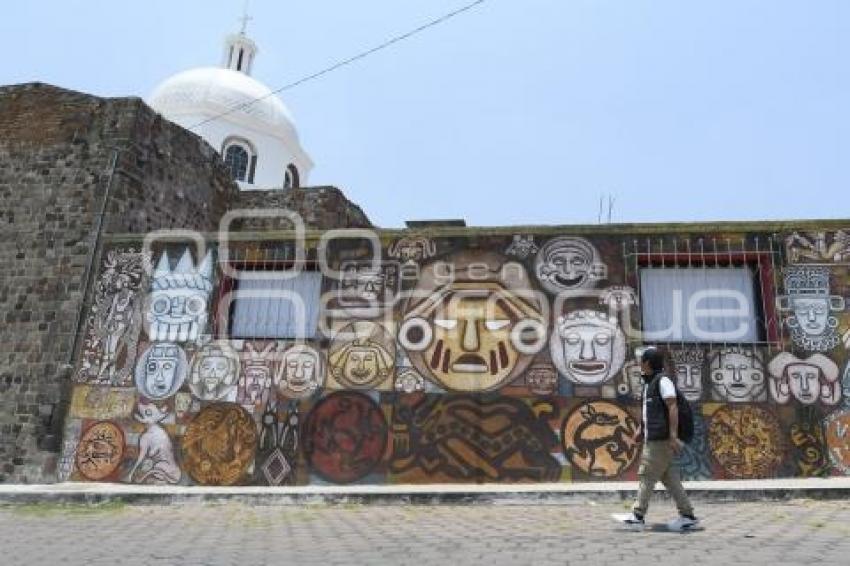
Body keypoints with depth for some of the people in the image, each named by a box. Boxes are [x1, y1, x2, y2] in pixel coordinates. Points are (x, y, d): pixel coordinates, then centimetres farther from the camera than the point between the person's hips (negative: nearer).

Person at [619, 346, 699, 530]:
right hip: (652, 439, 9)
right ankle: (687, 516, 15)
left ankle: (637, 516, 1)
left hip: (661, 440, -9)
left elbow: (673, 408, -20)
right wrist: (642, 431, 23)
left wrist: (673, 436, -24)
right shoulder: (649, 383, 16)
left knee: (647, 476, -5)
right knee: (669, 478, 10)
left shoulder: (662, 381, -13)